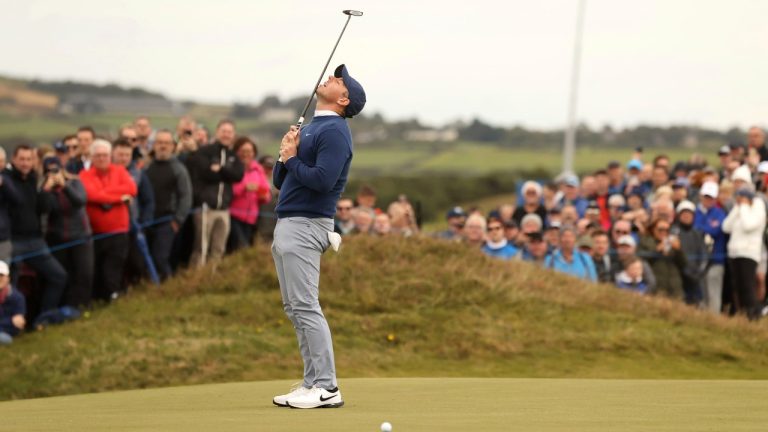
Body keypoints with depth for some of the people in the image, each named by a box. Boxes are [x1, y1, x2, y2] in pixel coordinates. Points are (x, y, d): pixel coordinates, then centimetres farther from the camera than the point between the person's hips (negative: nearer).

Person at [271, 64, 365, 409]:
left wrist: (292, 160, -8)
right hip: (287, 225, 10)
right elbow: (280, 181, 20)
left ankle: (326, 387, -14)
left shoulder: (334, 131, -10)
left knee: (305, 307, -13)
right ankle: (312, 383, 11)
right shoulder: (309, 128, 19)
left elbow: (323, 180, -23)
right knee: (295, 309, 9)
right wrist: (285, 157, 0)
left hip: (306, 226, -10)